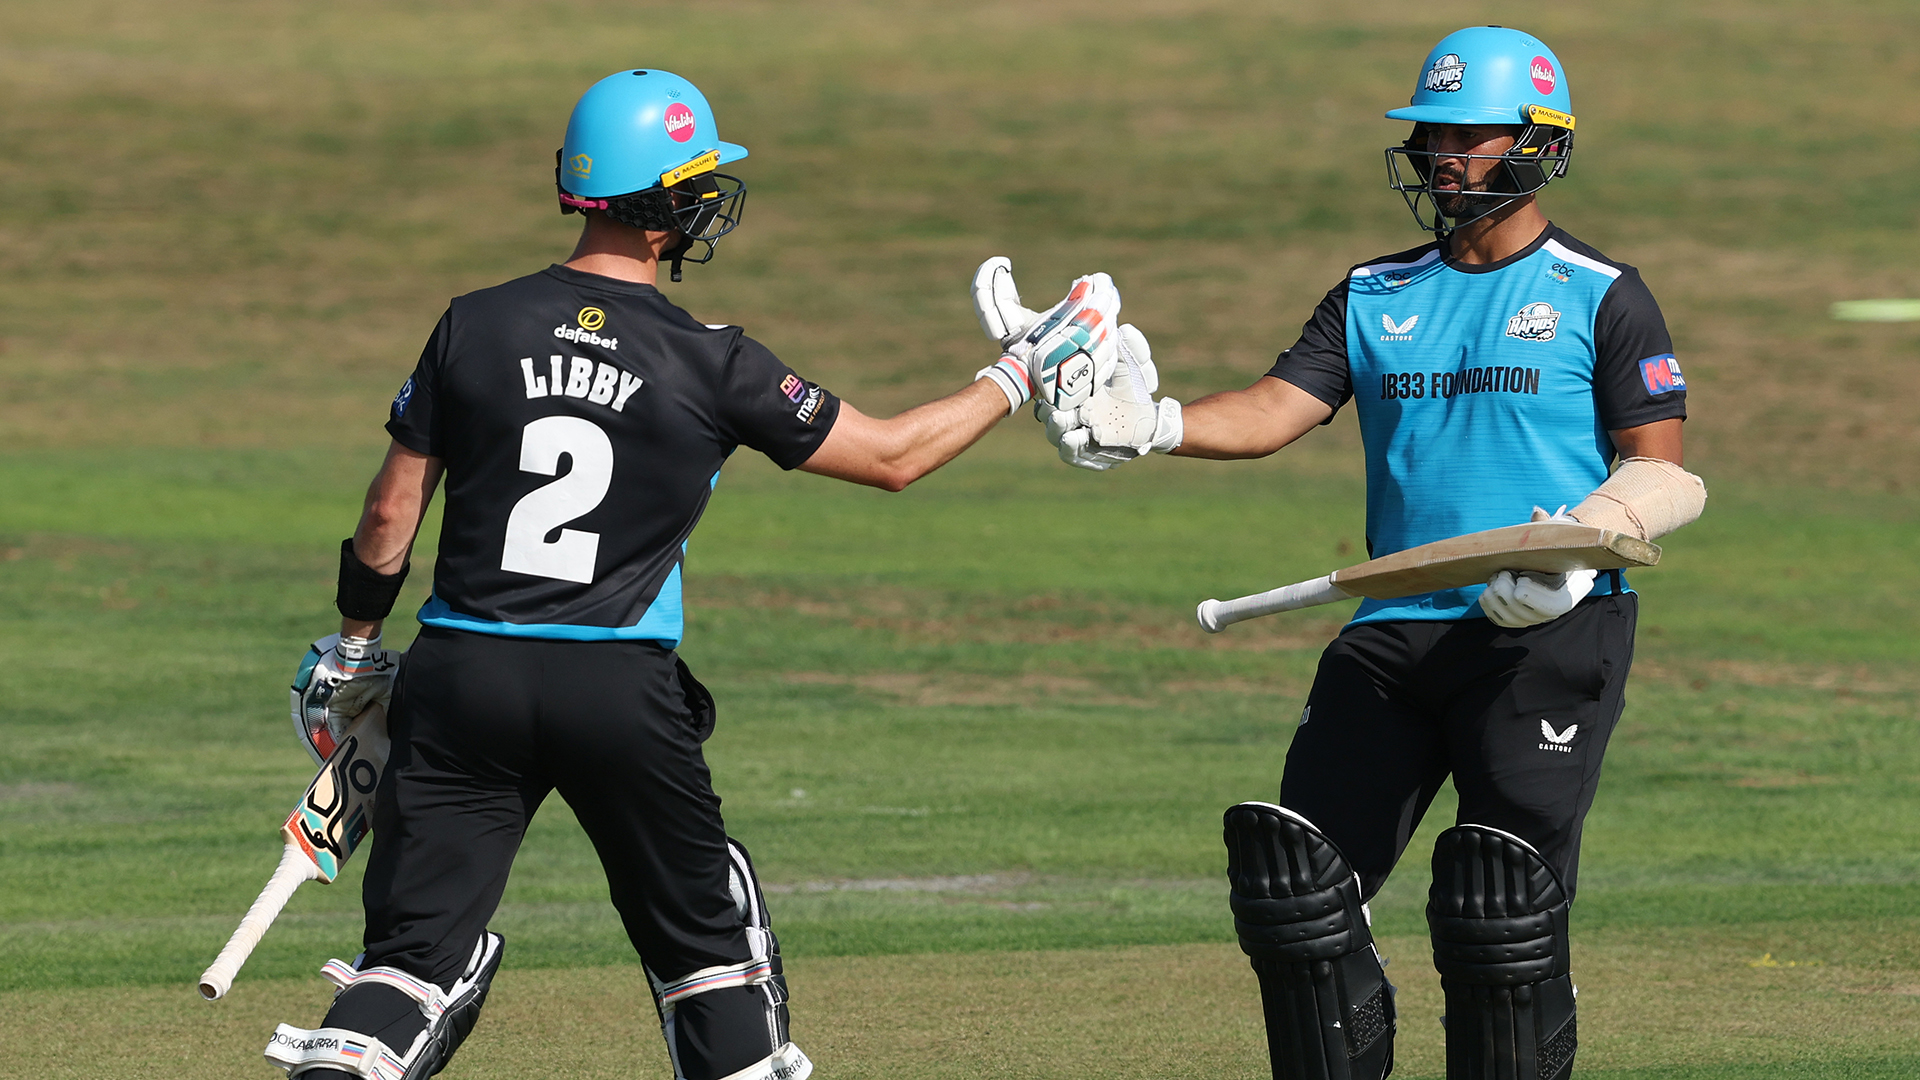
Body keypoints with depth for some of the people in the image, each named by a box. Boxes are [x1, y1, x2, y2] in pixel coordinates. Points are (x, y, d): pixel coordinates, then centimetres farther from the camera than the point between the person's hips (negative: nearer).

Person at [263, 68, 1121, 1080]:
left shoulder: (474, 326, 0)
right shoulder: (709, 363, -5)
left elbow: (391, 514, 5)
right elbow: (891, 456, 3)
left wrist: (355, 645, 20)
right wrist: (1020, 374, 16)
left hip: (464, 677, 2)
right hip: (622, 690, -2)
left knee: (419, 946, 1)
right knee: (706, 923, 18)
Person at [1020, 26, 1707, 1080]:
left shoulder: (1600, 298, 3)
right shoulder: (1375, 296, 16)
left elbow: (1660, 472, -1)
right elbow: (1275, 411, 5)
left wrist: (1584, 541, -21)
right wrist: (1153, 426, -13)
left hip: (1552, 636, -5)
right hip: (1396, 630, 5)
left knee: (1500, 911, -14)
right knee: (1297, 883, -1)